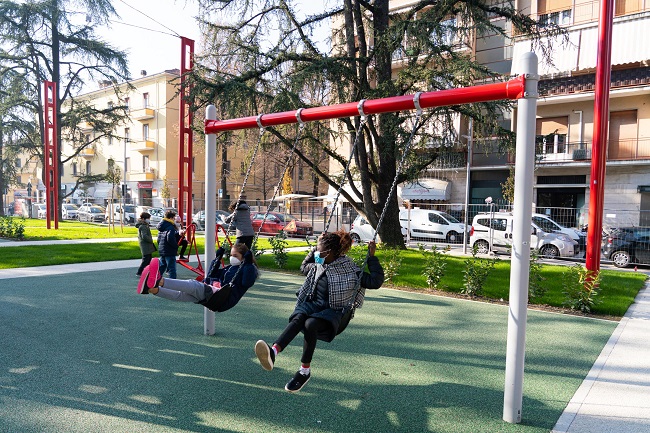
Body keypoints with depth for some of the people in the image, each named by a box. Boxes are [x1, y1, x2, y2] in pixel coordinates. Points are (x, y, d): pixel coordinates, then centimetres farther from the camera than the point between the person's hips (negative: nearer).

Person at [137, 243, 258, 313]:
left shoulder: (250, 269, 8)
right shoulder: (229, 268, 32)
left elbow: (247, 283, -14)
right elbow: (211, 276, 36)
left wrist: (248, 263, -16)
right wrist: (218, 258, 31)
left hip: (224, 299, -8)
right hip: (213, 294, 8)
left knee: (194, 285, -29)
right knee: (181, 294, -14)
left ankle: (160, 281, -45)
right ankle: (152, 289, -30)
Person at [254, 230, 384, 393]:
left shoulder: (349, 270, -3)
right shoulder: (317, 266, 16)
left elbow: (376, 282, -7)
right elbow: (304, 267, 38)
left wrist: (372, 257, -9)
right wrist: (315, 249, 29)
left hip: (335, 312, -5)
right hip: (313, 304, 5)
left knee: (310, 324, -35)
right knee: (298, 317, -31)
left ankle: (305, 371, -24)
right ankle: (273, 352, -53)